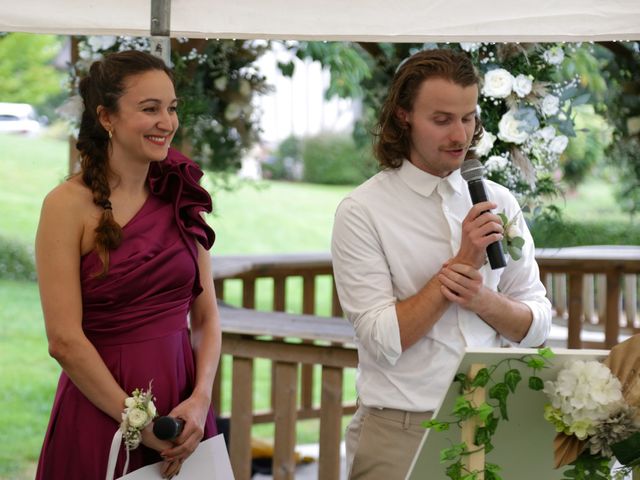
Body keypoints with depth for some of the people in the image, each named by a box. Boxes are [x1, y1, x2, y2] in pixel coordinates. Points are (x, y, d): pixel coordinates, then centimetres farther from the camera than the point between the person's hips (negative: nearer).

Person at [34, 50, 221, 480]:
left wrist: (200, 400, -9)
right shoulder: (69, 204, -9)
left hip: (182, 408, 5)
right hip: (101, 413, -4)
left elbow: (206, 317, 6)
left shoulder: (181, 199, 6)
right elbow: (65, 340, -13)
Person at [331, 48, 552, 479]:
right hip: (401, 431, -4)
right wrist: (464, 261, -16)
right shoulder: (363, 212, -6)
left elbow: (537, 325, 7)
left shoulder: (498, 203, 7)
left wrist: (480, 298, -13)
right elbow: (383, 339, -14)